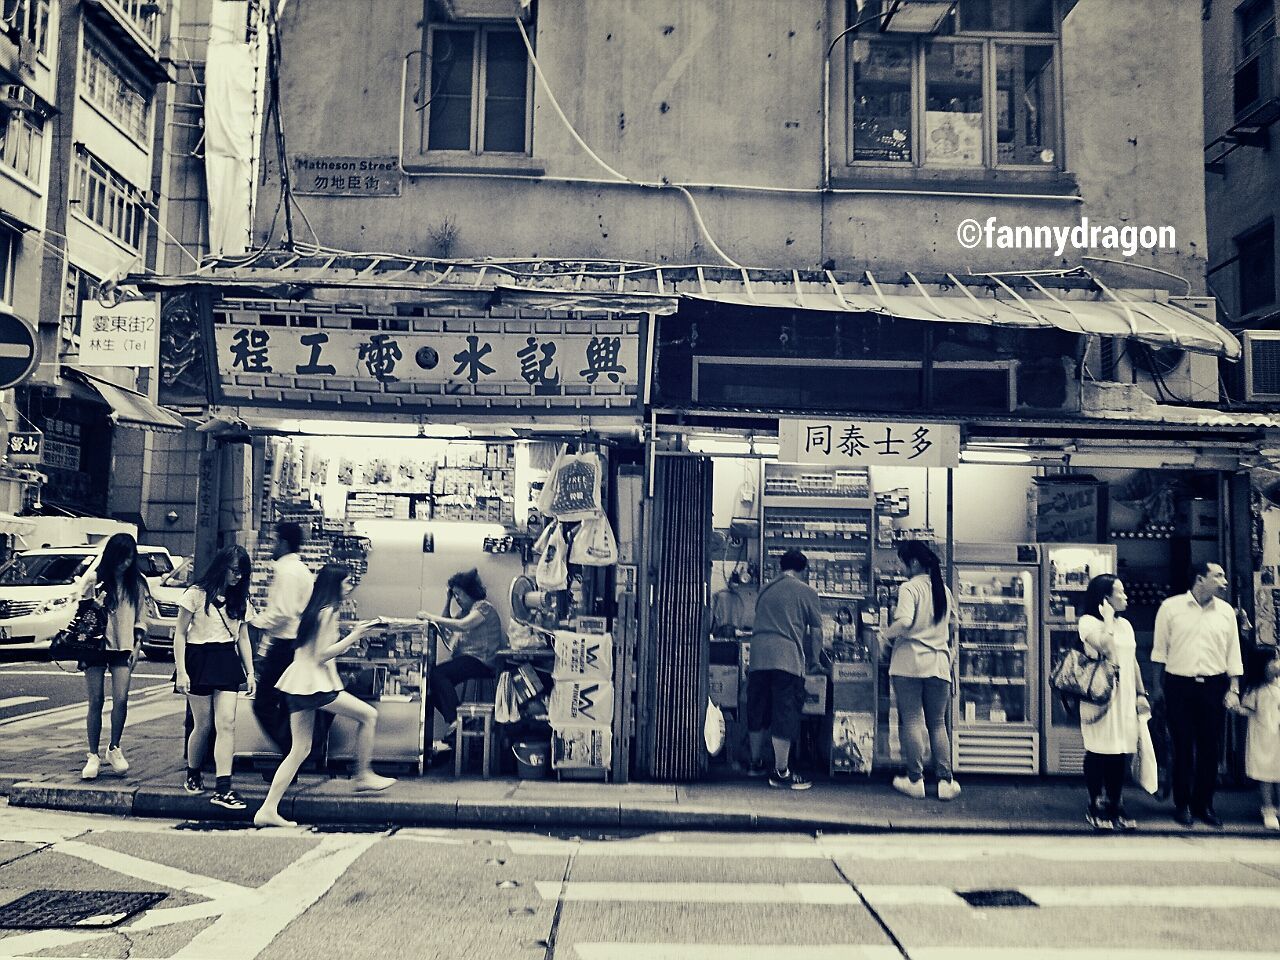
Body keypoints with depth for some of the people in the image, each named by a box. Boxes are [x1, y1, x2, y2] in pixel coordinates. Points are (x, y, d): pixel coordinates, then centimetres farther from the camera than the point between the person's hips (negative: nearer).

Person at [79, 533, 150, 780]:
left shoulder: (136, 583, 6)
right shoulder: (95, 582, 0)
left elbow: (141, 617, 11)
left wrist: (137, 645, 2)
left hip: (123, 648, 1)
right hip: (96, 646, -1)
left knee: (121, 699, -9)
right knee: (96, 701, 1)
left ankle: (114, 749, 9)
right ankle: (93, 755, 10)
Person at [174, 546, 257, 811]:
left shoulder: (240, 599, 11)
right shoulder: (196, 593, -4)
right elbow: (180, 634, -3)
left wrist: (250, 672, 8)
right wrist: (181, 671, -10)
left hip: (227, 662, 4)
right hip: (199, 660, -4)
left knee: (227, 723, -8)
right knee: (203, 724, 3)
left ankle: (223, 789, -9)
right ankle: (193, 775, 29)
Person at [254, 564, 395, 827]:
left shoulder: (314, 609, 17)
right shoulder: (328, 611, -11)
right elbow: (321, 655, -15)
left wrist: (352, 638, 18)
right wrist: (354, 636, -11)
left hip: (299, 684, 9)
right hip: (315, 685, -9)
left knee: (299, 750, 9)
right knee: (369, 715, 1)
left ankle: (268, 810, 6)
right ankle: (364, 775, 9)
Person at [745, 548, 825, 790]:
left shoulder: (765, 590, 18)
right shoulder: (807, 592, 4)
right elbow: (816, 630, 6)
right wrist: (815, 661, 18)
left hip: (758, 657, 5)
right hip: (788, 658, -5)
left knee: (757, 713, 13)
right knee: (785, 714, -2)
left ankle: (756, 762, 25)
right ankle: (781, 772, 0)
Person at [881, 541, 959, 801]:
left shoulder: (909, 588, -10)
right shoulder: (943, 589, 11)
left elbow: (904, 622, -22)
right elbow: (952, 619, 20)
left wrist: (885, 636, -6)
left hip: (910, 662, -5)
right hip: (939, 663, 6)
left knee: (911, 721, 1)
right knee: (938, 723, 11)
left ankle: (915, 780, 4)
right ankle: (945, 781, 8)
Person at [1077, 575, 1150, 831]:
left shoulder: (1125, 624, 16)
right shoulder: (1088, 621, -5)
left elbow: (1133, 661, 18)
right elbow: (1105, 647, -23)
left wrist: (1141, 694, 15)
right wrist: (1108, 618, -13)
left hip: (1125, 697, 6)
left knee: (1122, 753, 5)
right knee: (1098, 752, -2)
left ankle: (1114, 805, 16)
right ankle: (1095, 808, 7)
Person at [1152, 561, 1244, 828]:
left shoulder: (1226, 611, 5)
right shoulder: (1170, 607, -3)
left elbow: (1233, 654, 8)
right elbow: (1160, 650, 2)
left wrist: (1234, 689, 3)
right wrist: (1158, 685, 3)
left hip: (1214, 686, 3)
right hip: (1180, 686, -3)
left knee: (1211, 748, 7)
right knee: (1183, 748, 3)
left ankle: (1204, 804, 20)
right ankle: (1182, 804, 16)